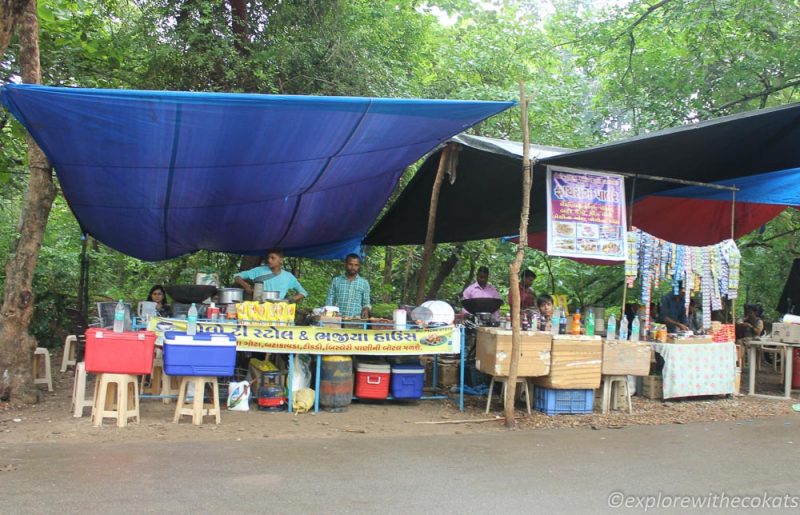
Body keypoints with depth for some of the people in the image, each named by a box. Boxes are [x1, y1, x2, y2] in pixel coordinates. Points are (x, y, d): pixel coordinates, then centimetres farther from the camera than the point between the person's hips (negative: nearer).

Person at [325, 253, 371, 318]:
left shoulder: (364, 283, 11)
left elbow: (366, 303, 14)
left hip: (356, 319, 0)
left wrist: (366, 310, -6)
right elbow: (329, 302, 10)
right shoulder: (336, 281, 10)